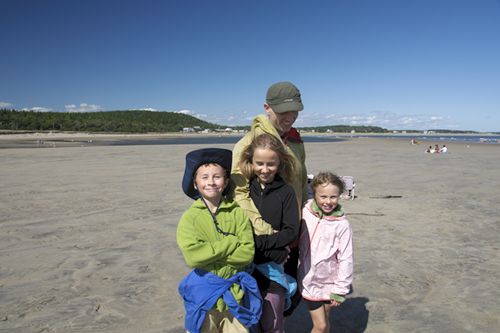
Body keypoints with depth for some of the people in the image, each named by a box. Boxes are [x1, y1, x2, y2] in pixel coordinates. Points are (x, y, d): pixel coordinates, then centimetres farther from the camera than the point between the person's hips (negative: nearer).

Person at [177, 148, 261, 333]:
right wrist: (230, 242, -18)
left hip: (233, 291, 1)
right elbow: (192, 256, -22)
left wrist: (209, 253, -18)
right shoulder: (190, 217, -9)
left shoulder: (238, 213, -6)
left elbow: (247, 253, -13)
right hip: (203, 291, -1)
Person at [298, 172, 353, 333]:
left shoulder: (342, 224, -16)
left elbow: (346, 258, -11)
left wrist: (340, 291, -7)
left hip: (330, 282, 0)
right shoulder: (305, 214, -12)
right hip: (309, 281, 0)